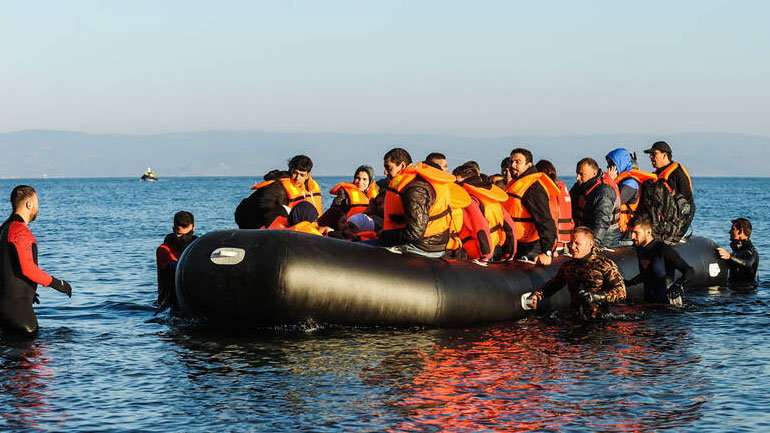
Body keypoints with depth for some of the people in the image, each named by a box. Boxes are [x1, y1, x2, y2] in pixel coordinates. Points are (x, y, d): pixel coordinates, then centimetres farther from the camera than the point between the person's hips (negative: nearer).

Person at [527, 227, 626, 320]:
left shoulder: (605, 264, -2)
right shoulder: (568, 265, 15)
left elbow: (621, 291, -8)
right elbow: (553, 284, 32)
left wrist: (598, 296, -20)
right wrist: (537, 295, 14)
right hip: (574, 319, 5)